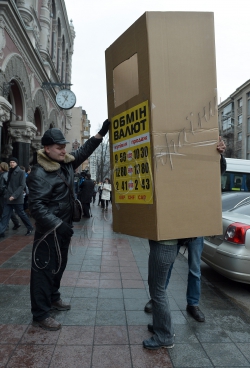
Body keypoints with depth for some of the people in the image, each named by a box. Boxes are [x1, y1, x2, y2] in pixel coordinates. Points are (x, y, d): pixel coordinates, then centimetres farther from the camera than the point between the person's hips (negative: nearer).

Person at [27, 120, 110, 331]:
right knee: (44, 269, 1)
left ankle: (53, 298, 40)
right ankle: (40, 315, 13)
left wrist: (101, 133, 10)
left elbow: (84, 151, 17)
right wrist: (57, 225, -30)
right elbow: (36, 205, -25)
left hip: (63, 227, 9)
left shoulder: (66, 164, 5)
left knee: (59, 265, 21)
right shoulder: (39, 174, -20)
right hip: (49, 230, -9)